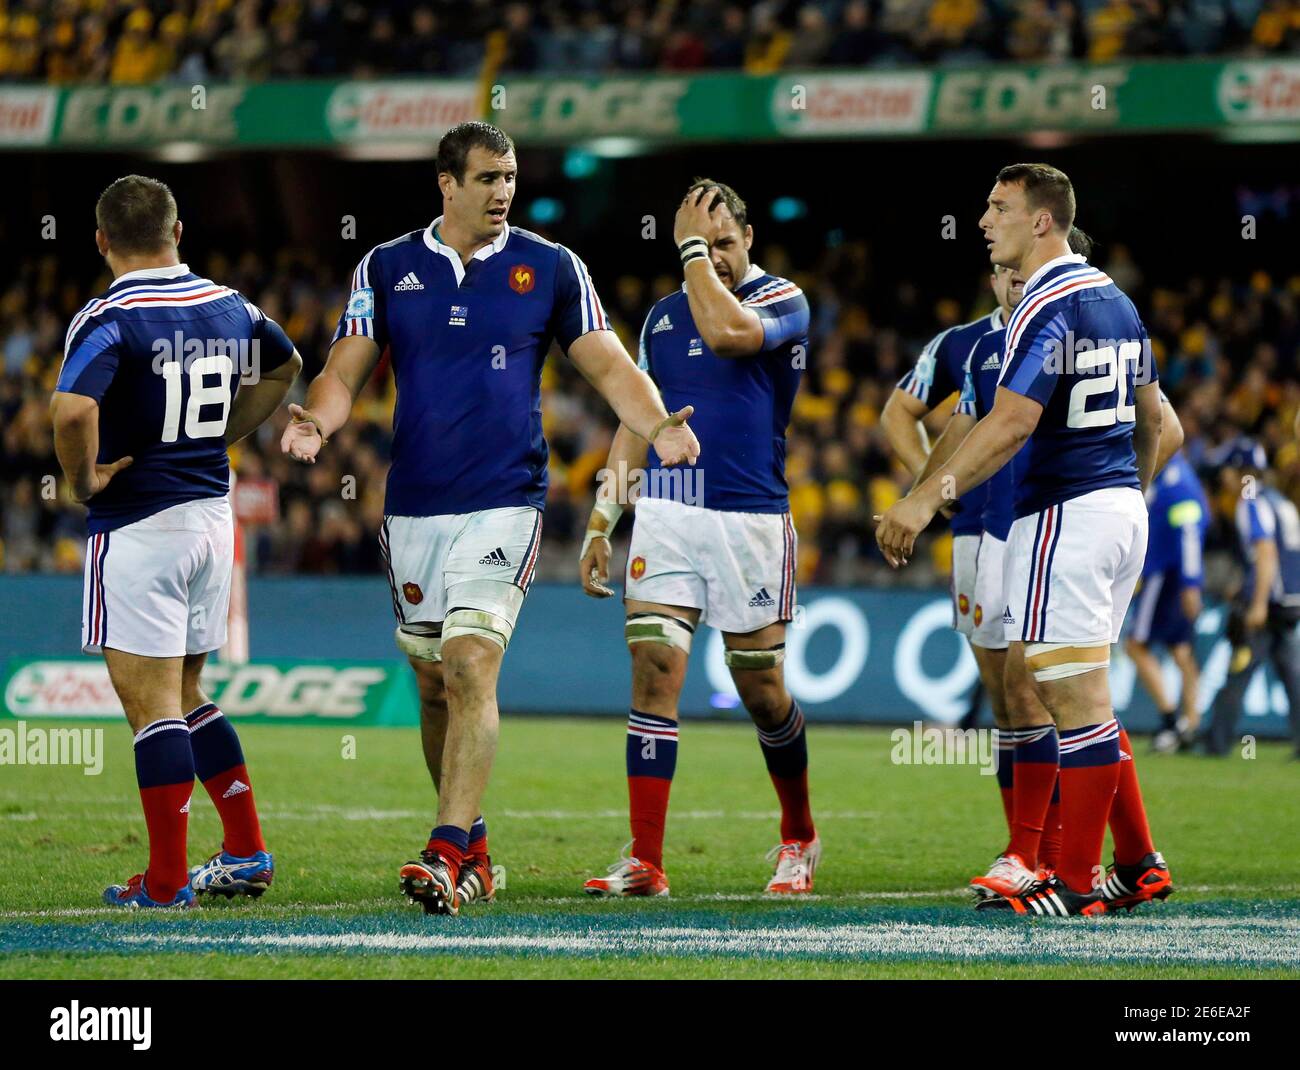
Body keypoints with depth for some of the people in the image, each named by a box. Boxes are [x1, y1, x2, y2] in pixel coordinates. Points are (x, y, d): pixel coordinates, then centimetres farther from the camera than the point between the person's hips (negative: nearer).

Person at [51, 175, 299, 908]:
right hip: (213, 512, 7)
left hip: (138, 526, -7)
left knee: (152, 704, -3)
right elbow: (284, 365, 27)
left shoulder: (111, 320, -16)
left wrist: (83, 482, -15)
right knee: (186, 695, 19)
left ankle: (167, 881, -2)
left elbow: (73, 410, -33)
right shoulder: (227, 307, 6)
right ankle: (247, 853, 18)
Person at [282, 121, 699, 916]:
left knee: (471, 667, -18)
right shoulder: (387, 269, 7)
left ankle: (447, 855, -24)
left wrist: (657, 426, -14)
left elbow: (608, 365, 5)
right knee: (434, 683, 9)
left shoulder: (551, 268, 4)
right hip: (413, 506, 3)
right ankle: (473, 851, 23)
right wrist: (318, 424, -16)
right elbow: (346, 372, 6)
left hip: (506, 501, -3)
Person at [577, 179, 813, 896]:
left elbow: (725, 331, -25)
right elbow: (637, 422, 18)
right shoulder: (664, 315, 14)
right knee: (654, 670, -9)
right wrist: (601, 522, 13)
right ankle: (645, 863, -11)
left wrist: (695, 246, -14)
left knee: (762, 692, 4)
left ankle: (799, 837, 28)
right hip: (664, 515, 4)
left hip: (751, 517, -4)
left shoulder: (782, 303, -2)